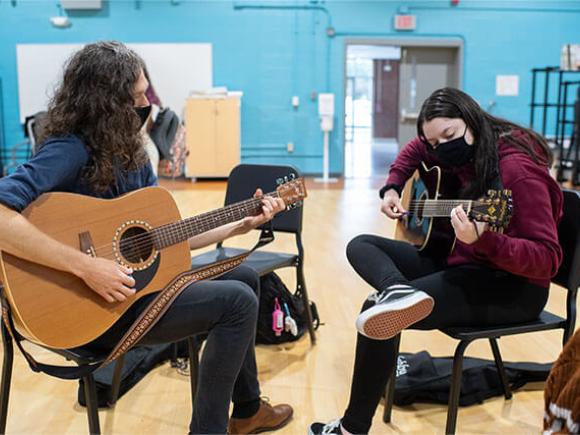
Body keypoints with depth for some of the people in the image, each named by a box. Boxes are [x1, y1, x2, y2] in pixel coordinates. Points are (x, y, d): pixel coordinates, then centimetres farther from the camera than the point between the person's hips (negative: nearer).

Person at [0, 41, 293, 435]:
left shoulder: (129, 150, 5)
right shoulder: (70, 150, -21)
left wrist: (242, 224, 2)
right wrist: (85, 266, -37)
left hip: (138, 276, 9)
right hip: (91, 306, -9)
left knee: (245, 277, 14)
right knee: (238, 301, -16)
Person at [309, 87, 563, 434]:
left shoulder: (518, 169, -21)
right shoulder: (460, 156, 3)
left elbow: (546, 259, -25)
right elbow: (415, 149, 27)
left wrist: (481, 240, -42)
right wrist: (392, 188, 10)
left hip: (510, 286, -9)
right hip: (458, 262, 10)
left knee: (378, 316, -24)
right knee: (361, 246, 3)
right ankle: (399, 293, -30)